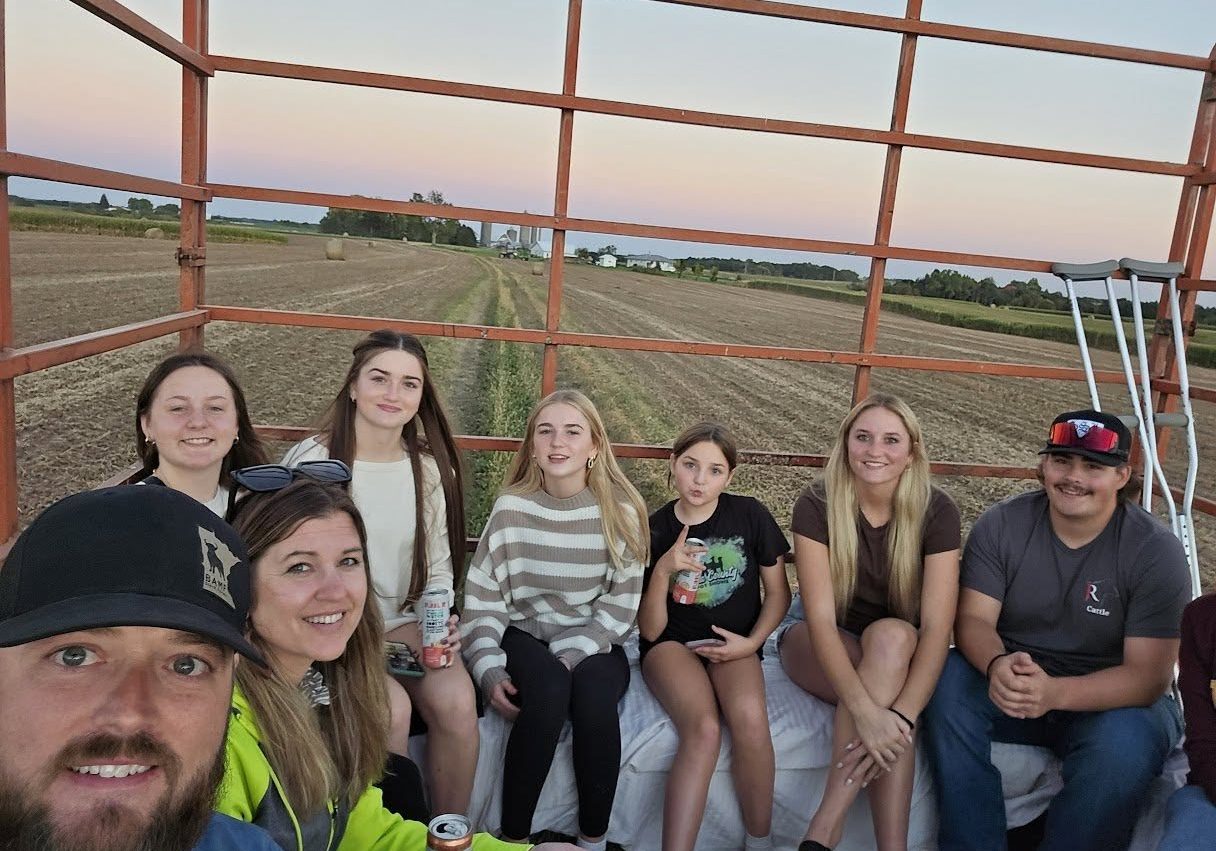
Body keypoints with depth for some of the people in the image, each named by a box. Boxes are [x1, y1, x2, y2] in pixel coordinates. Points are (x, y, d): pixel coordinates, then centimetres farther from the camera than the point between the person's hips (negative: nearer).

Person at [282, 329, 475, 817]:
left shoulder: (429, 469, 3)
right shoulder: (311, 461, -9)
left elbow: (437, 565, 10)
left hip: (402, 621, 3)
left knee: (456, 701, -23)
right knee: (391, 707, -28)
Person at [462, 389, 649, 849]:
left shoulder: (621, 510, -6)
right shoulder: (511, 506, -4)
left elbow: (622, 605, -6)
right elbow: (482, 595, -3)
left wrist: (570, 656, -17)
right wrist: (489, 670, -14)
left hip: (593, 644, 0)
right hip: (525, 636, 0)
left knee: (592, 692, -32)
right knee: (549, 688, -32)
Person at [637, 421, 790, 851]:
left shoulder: (751, 515, -5)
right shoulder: (654, 530, -6)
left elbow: (778, 592, 7)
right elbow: (650, 630, -5)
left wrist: (751, 642, -9)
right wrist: (662, 571, -21)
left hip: (734, 643, 1)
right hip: (671, 643, 0)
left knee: (750, 718, -31)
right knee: (704, 729, -31)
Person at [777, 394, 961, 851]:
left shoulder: (936, 511, -15)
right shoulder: (816, 505, -18)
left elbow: (936, 626, -22)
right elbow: (821, 617, -24)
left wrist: (902, 715, -36)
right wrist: (864, 710, -38)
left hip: (901, 650, 2)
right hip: (822, 651, -1)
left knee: (891, 636, -34)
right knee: (892, 638, -33)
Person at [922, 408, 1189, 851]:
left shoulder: (1156, 551, -13)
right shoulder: (1002, 524, -7)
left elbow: (1148, 676, -17)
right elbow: (973, 619, -10)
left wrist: (1055, 692, -37)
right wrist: (998, 666, -36)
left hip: (1111, 699, -1)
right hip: (1012, 682, 2)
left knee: (1126, 743, -35)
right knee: (949, 681, -28)